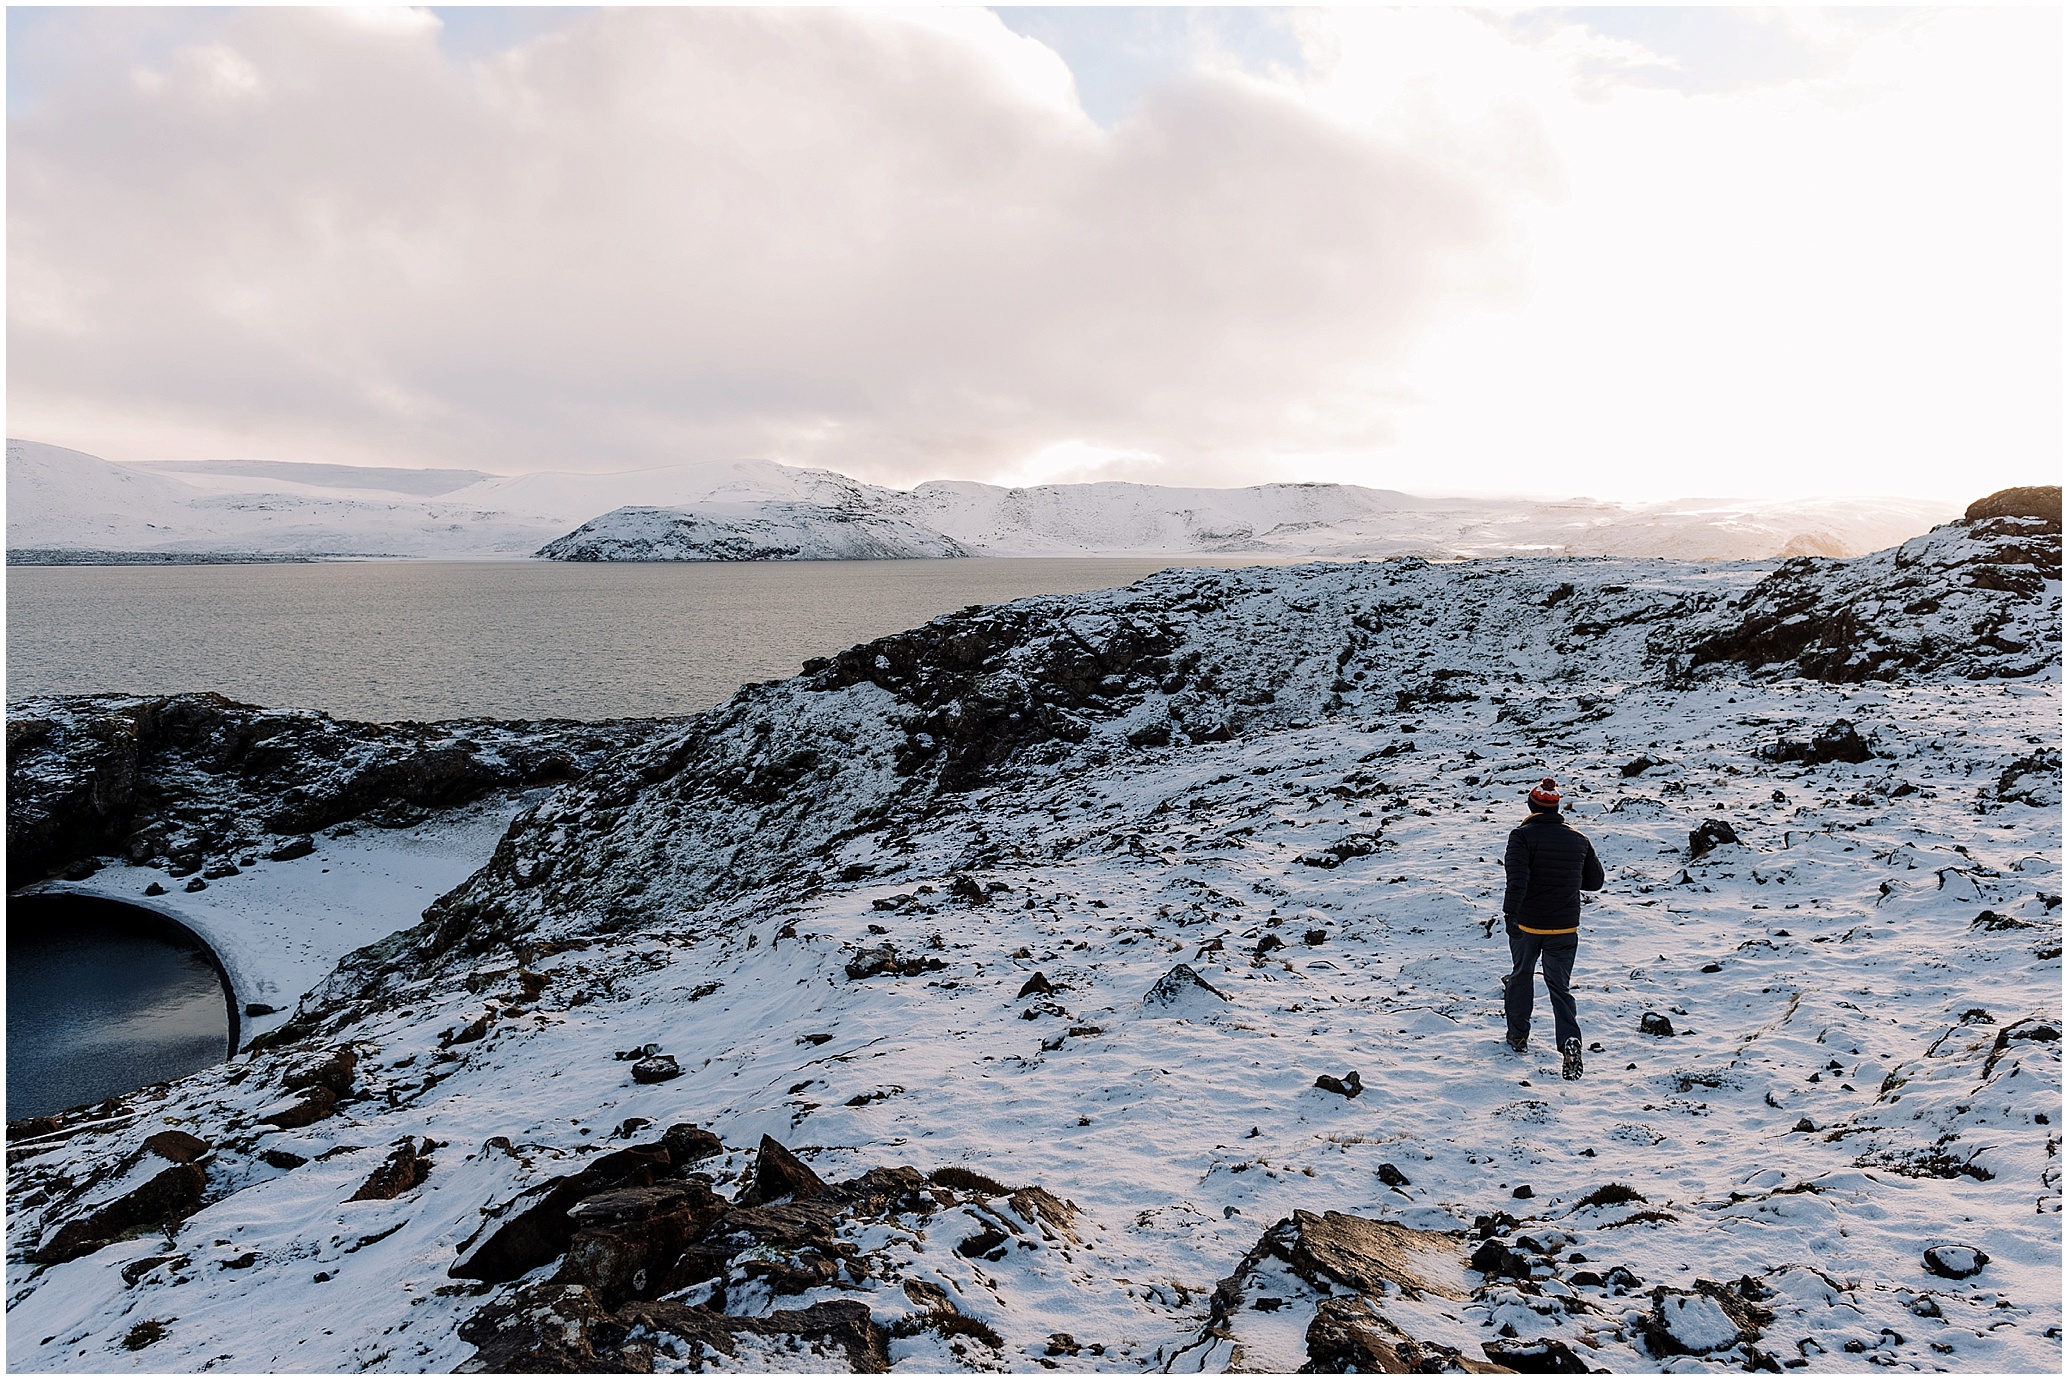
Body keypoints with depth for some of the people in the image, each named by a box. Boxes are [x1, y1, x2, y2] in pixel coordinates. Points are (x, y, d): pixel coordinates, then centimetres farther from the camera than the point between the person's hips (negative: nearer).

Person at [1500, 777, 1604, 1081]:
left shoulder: (1522, 836, -10)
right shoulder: (1579, 840, 3)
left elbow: (1517, 878, -23)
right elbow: (1595, 881, 12)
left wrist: (1510, 913, -23)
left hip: (1527, 924, -2)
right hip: (1566, 928, 3)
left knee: (1522, 974, 19)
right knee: (1560, 985, 7)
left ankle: (1518, 1035, 28)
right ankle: (1570, 1039, -14)